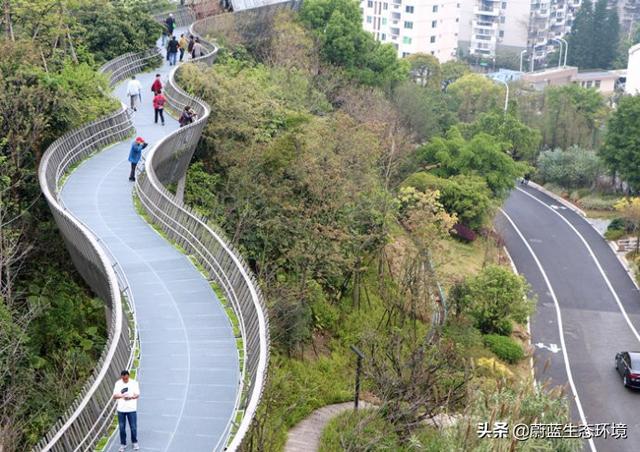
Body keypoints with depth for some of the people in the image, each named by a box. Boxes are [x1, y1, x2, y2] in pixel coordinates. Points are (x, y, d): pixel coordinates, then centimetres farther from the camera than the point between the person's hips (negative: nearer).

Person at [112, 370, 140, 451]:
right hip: (121, 409, 1)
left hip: (132, 409, -1)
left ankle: (135, 442, 24)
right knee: (122, 428, 5)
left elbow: (137, 395, -6)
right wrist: (121, 396, -24)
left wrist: (131, 397, -27)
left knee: (133, 427, 3)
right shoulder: (118, 384, -1)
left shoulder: (134, 383, -5)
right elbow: (114, 396, -3)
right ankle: (123, 444, 20)